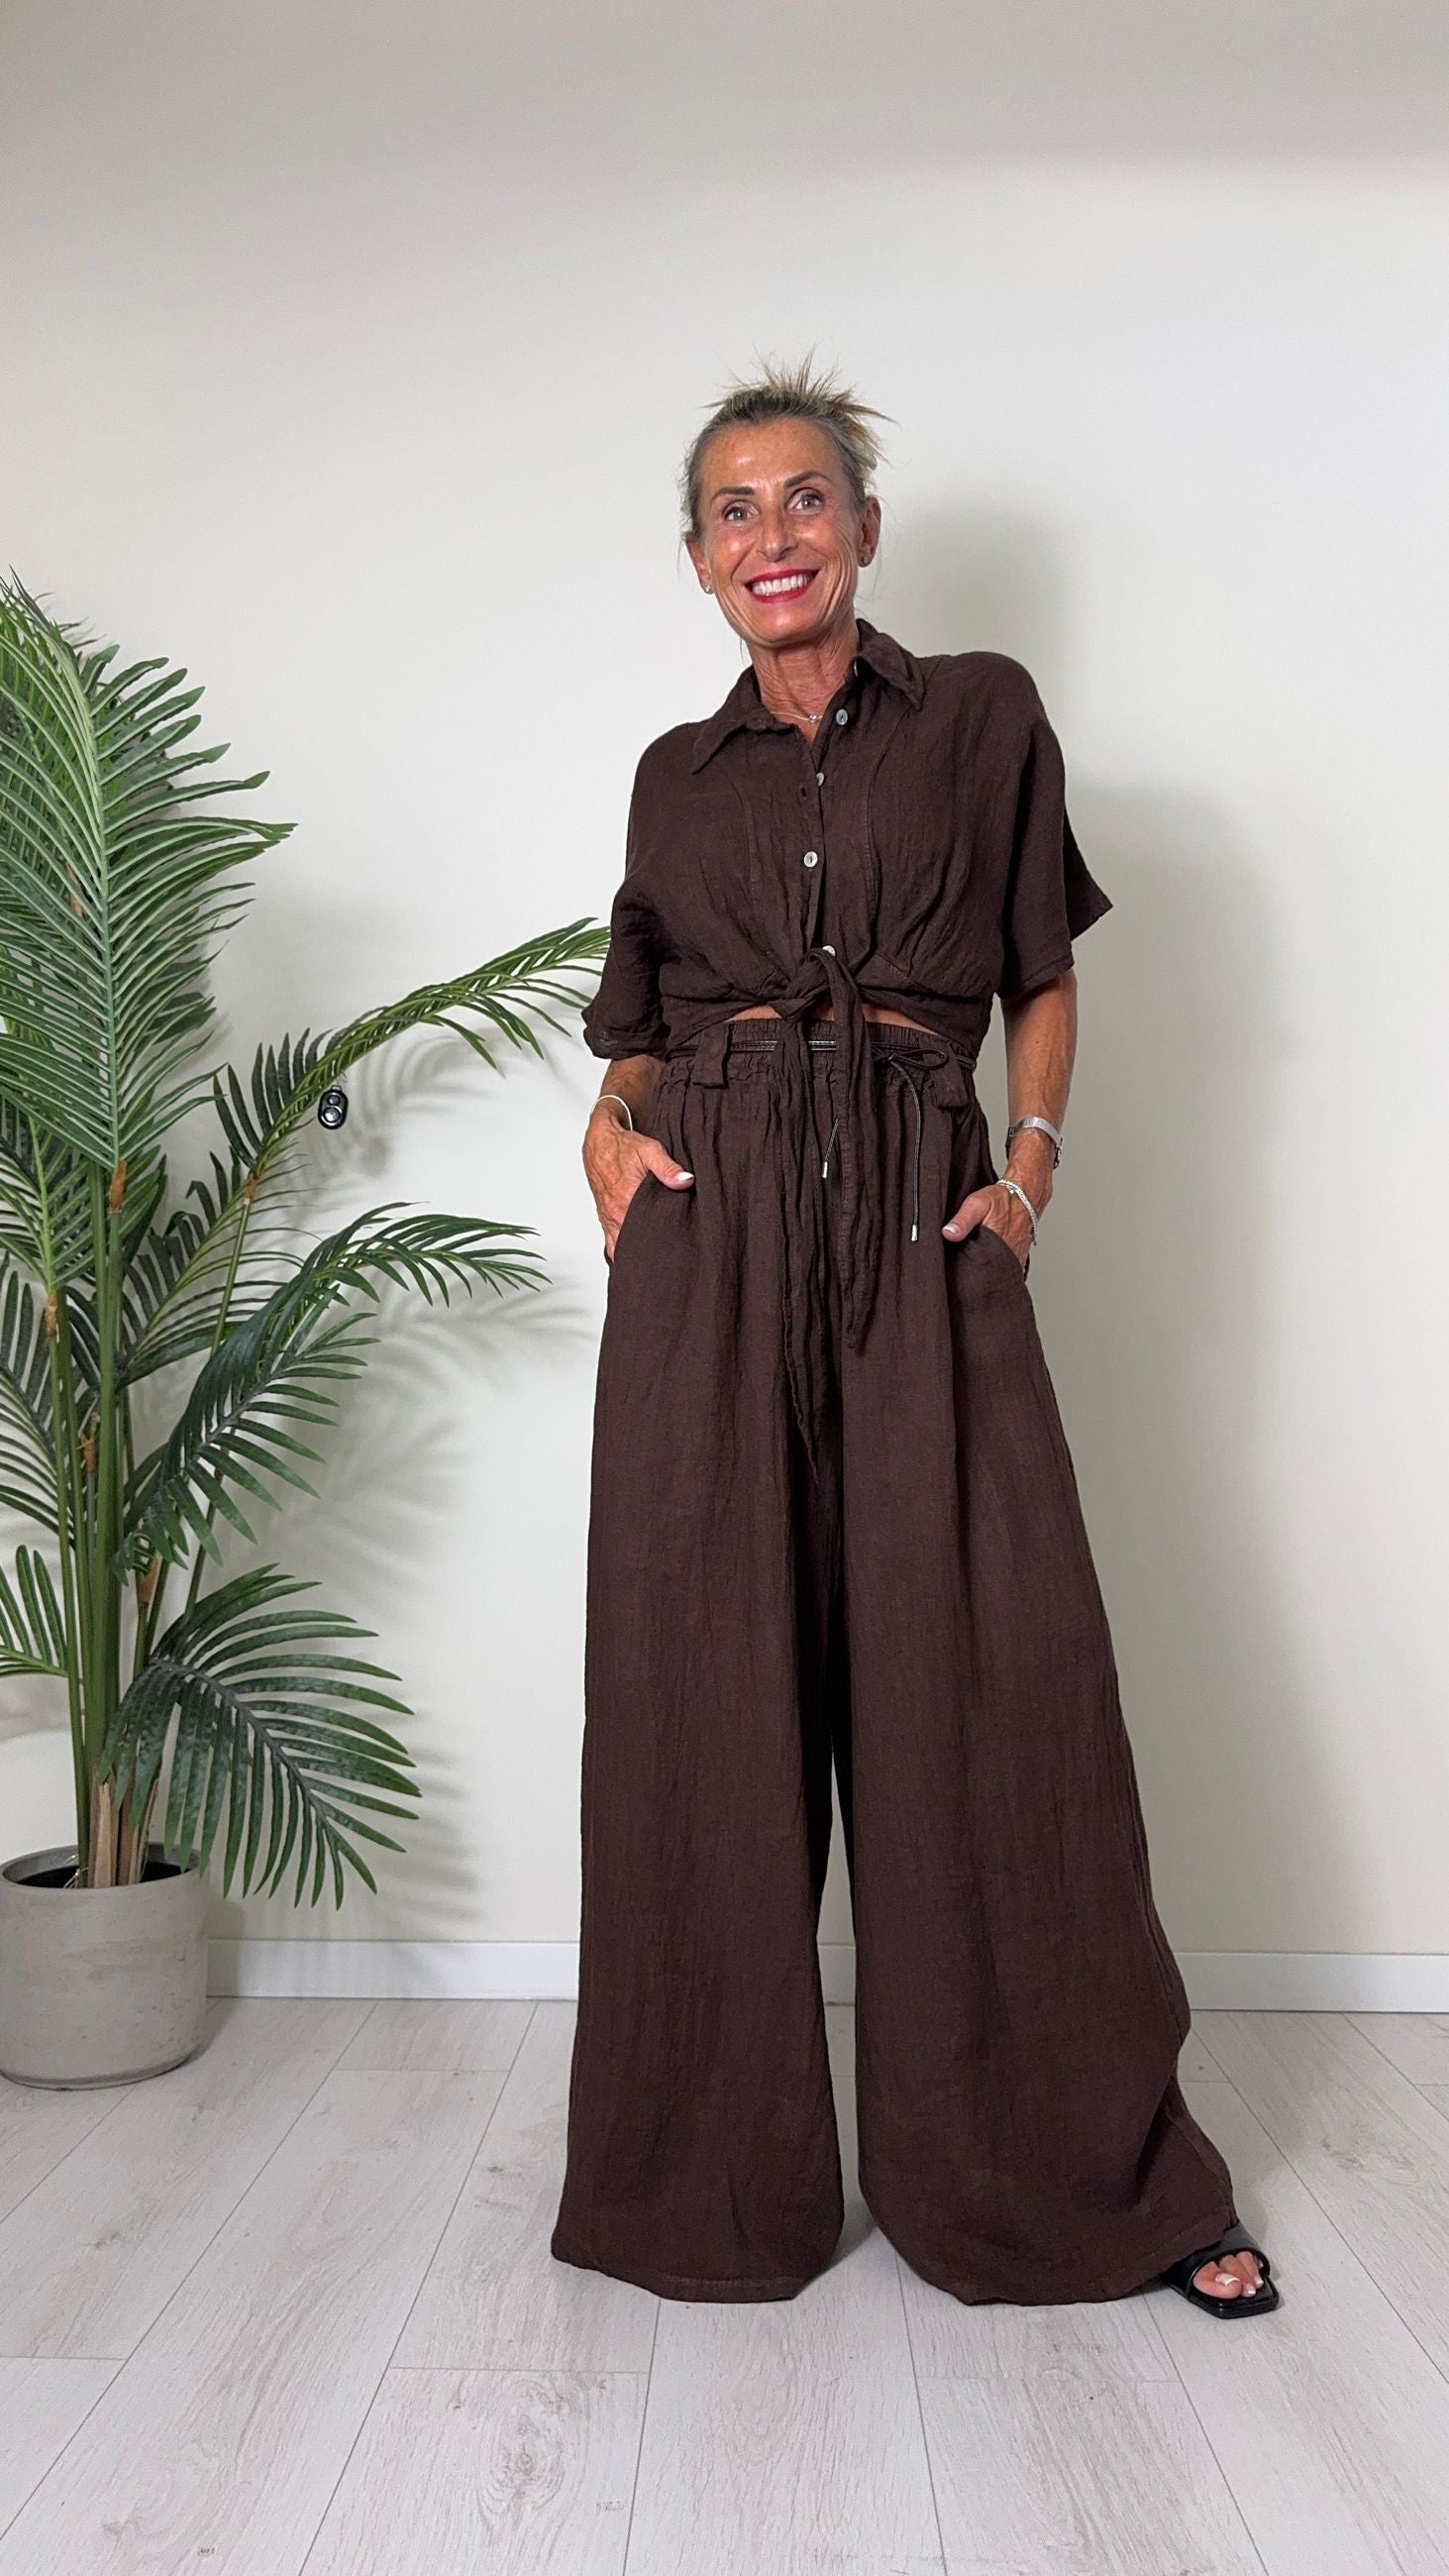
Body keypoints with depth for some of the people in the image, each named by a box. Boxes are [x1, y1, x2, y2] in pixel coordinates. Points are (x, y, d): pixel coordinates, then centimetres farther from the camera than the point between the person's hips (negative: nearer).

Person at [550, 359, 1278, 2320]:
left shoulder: (982, 716, 10)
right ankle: (721, 2169, 20)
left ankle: (1097, 2174, 17)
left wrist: (1033, 1155, -1)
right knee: (712, 1685, 2)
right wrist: (614, 1124, 0)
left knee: (989, 1683, -2)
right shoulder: (678, 774, 15)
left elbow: (1042, 977, 14)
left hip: (923, 1224, -1)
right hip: (709, 1226, 2)